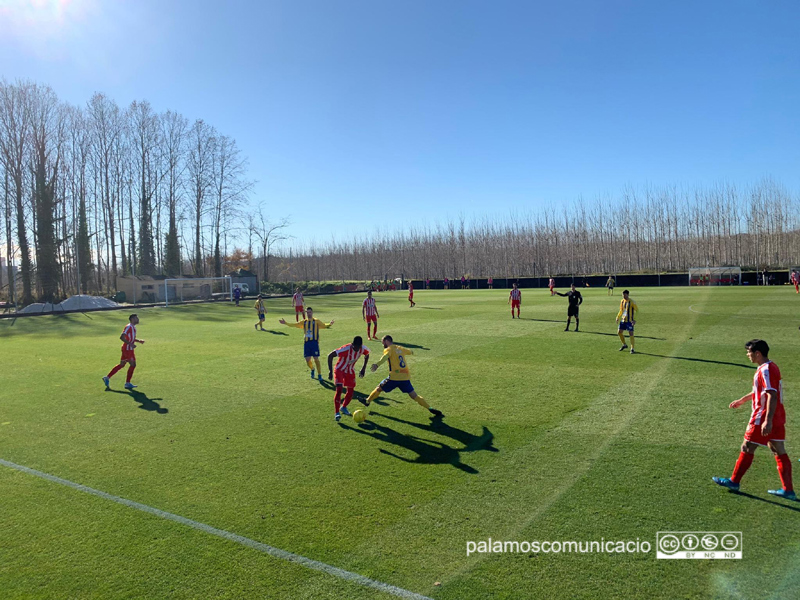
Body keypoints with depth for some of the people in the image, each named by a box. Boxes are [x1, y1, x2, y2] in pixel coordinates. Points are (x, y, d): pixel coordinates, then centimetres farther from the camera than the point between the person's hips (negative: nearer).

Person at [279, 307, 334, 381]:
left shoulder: (316, 321, 6)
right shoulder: (304, 322, 15)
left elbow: (324, 326, -3)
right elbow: (295, 325, 20)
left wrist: (329, 324, -23)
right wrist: (285, 323, 15)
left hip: (314, 342, -3)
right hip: (306, 342, 3)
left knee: (316, 359, -6)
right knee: (307, 359, 0)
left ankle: (319, 375, 7)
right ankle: (312, 369, 30)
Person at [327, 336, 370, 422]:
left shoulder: (363, 349, -18)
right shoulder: (346, 349, -34)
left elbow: (367, 355, 8)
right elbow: (330, 356, -33)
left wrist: (364, 368, 4)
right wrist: (330, 371, -32)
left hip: (350, 371, 5)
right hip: (340, 370, -5)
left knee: (351, 391, 6)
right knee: (339, 389, -19)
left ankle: (343, 407, 33)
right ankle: (337, 413, -13)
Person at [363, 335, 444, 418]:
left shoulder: (388, 349, -1)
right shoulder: (400, 348, 17)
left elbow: (385, 357, -25)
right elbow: (410, 352, 38)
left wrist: (377, 365, -43)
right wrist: (412, 352, 64)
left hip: (394, 377, -5)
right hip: (405, 377, 5)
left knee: (379, 388, 16)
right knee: (414, 395, 8)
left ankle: (367, 401, 28)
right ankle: (430, 408, -1)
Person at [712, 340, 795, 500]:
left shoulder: (765, 370, -19)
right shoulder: (771, 367, 12)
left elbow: (772, 396, -26)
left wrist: (768, 421, -29)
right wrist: (742, 400, 31)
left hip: (763, 418, -9)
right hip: (778, 418, 9)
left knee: (747, 448, 3)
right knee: (779, 452, 11)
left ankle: (734, 481, 15)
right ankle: (788, 490, 14)